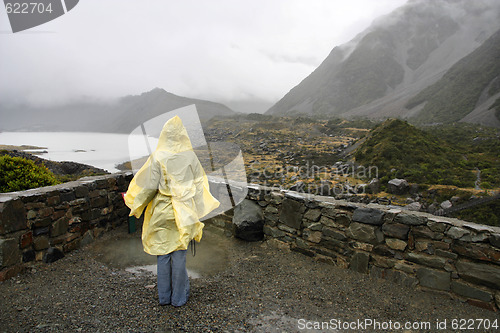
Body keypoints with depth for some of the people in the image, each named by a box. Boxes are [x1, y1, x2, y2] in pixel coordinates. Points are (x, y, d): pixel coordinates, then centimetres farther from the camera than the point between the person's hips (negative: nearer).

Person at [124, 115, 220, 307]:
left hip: (161, 212, 0)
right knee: (179, 253, 9)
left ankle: (164, 296, 25)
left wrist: (132, 200, 10)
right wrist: (197, 211, 8)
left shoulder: (157, 157, -10)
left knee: (162, 253, 12)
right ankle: (179, 297, 20)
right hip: (183, 212, 0)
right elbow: (198, 185, -2)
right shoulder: (190, 157, -6)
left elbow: (149, 185, -8)